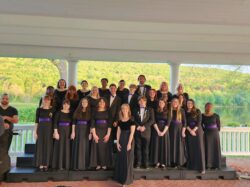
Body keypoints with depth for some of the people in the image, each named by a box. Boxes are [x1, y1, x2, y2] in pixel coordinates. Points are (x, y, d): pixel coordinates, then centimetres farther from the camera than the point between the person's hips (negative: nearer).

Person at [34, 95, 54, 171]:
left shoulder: (52, 110, 5)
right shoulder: (39, 109, 3)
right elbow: (36, 121, 3)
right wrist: (35, 131, -3)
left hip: (49, 129, 1)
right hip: (41, 129, -1)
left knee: (48, 147, 3)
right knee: (40, 146, 0)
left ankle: (46, 164, 12)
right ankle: (40, 164, 7)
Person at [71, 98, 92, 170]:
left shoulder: (89, 112, 5)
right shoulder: (77, 111, 4)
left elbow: (90, 124, 4)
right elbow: (74, 122, 1)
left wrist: (90, 133, -3)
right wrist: (73, 132, -6)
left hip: (86, 131, 1)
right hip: (78, 131, 0)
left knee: (85, 148, 3)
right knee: (77, 148, 1)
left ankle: (84, 165, 10)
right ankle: (76, 165, 7)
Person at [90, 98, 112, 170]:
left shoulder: (107, 112, 4)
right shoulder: (95, 112, 5)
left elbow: (110, 124, -1)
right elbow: (92, 124, 0)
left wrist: (108, 134, -9)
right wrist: (94, 134, -8)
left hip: (105, 132, 0)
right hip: (97, 132, 0)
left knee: (105, 148, 0)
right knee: (97, 147, 0)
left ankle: (104, 164, 10)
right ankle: (98, 164, 9)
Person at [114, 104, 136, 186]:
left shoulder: (131, 121, -7)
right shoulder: (120, 121, 7)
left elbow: (132, 132, -11)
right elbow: (118, 132, 7)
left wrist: (129, 143, -18)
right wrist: (117, 142, -1)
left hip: (129, 140, -5)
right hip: (121, 140, 5)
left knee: (128, 159, 0)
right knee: (120, 158, 10)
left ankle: (127, 178, 12)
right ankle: (120, 176, 24)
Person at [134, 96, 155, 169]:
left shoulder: (150, 110, 9)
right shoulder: (135, 110, 14)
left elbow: (152, 120, -2)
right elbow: (133, 119, 6)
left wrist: (144, 126, -12)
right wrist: (138, 126, -11)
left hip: (146, 131, -1)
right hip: (137, 131, 1)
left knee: (146, 148, 1)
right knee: (138, 147, 1)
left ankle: (146, 163, 8)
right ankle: (138, 163, 7)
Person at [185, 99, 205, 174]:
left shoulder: (197, 111, 3)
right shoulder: (185, 112, 9)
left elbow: (199, 122, -4)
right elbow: (185, 123, 2)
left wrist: (194, 130, -13)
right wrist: (190, 130, -12)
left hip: (198, 131, -2)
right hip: (189, 132, 2)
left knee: (199, 148, -7)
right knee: (190, 149, 0)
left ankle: (201, 167, -7)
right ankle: (191, 166, 8)